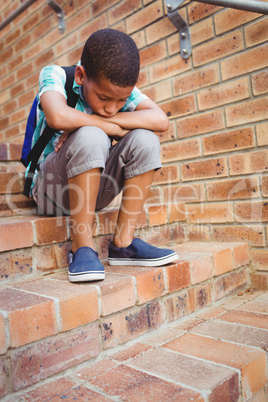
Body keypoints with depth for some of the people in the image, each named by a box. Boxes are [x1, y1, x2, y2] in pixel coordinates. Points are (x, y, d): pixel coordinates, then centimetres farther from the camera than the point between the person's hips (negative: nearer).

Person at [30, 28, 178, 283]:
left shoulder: (120, 88, -4)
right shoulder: (55, 76, -15)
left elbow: (161, 121, -21)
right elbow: (58, 117, -38)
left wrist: (86, 120, -26)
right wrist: (114, 128, -24)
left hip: (94, 190, 4)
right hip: (51, 187, -4)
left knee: (144, 139, -18)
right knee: (90, 137, -32)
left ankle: (122, 243, -13)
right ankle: (81, 247, -23)